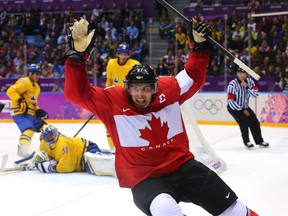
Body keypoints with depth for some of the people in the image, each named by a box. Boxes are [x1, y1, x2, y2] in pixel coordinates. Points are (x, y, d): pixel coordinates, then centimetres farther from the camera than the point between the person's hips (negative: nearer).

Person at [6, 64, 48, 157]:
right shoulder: (25, 82, -10)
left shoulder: (36, 87, 21)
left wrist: (38, 111, 13)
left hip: (30, 113, 10)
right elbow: (11, 91, -19)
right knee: (29, 129, -29)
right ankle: (22, 150, -34)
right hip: (20, 111, -10)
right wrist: (20, 101, -28)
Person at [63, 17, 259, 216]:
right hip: (144, 179, -4)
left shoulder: (169, 89, -1)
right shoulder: (113, 101, -10)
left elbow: (194, 77, 16)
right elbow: (77, 92, -17)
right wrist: (78, 53, -27)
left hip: (183, 166, 4)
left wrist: (200, 45, 4)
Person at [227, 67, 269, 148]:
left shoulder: (249, 81, -9)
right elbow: (230, 101, -25)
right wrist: (242, 110, -19)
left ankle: (259, 140, 16)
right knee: (244, 122, -20)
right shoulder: (232, 84, -24)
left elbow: (256, 94, -16)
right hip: (233, 107, -5)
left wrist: (247, 87, -31)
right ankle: (246, 141, -3)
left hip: (245, 106, 5)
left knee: (255, 122, 0)